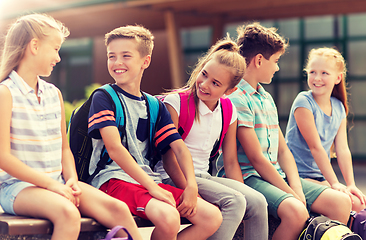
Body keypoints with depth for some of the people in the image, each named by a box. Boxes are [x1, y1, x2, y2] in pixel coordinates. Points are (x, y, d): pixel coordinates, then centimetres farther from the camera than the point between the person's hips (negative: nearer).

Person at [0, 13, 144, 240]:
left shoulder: (54, 93, 16)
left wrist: (71, 179, -2)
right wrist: (50, 184, -17)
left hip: (56, 183, 7)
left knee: (118, 209, -15)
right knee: (68, 214, -36)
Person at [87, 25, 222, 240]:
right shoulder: (103, 98, -1)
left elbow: (180, 147, 10)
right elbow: (114, 148, -12)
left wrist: (192, 186, -9)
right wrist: (152, 187, -19)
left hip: (150, 180, 6)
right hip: (113, 179, -6)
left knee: (212, 217, -9)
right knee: (168, 217, -33)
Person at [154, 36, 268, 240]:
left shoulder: (228, 112, 8)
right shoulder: (176, 102, -10)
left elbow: (231, 162, 11)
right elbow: (169, 159, -14)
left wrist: (242, 193, -3)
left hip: (203, 177, 6)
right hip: (174, 178, -6)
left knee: (257, 201, -17)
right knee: (233, 201, -27)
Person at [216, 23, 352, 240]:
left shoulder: (267, 98, 19)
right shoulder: (237, 99, -12)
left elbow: (283, 150, 15)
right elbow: (256, 158, -16)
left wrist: (297, 188, -2)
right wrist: (291, 194, -14)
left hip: (277, 176, 9)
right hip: (248, 177, -8)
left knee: (341, 202, -7)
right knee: (295, 210, -35)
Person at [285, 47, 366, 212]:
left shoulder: (339, 108, 9)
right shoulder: (304, 102, -12)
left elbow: (342, 150, 4)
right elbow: (315, 147, -16)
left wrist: (351, 184, -7)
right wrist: (334, 184, -18)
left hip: (321, 177, 7)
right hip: (298, 175, -7)